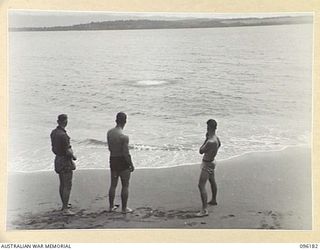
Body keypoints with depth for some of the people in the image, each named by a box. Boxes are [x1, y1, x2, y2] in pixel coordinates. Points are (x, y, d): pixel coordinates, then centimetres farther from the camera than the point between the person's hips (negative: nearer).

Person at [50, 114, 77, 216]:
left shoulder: (53, 132, 3)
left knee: (62, 184, 20)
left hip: (58, 159, 9)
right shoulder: (63, 135, -25)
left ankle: (64, 205, 33)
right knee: (67, 185, -4)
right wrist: (74, 157, -3)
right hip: (66, 162, -9)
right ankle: (65, 209, -3)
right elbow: (68, 151, -22)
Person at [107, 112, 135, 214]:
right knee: (125, 186, 6)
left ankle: (111, 206, 25)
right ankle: (124, 208, 12)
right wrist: (131, 165, -7)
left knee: (113, 184, 17)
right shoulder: (124, 136, -23)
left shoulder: (109, 132, -1)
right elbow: (126, 154, -20)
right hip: (123, 161, -6)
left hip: (112, 160, 6)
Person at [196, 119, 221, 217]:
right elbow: (219, 144, 20)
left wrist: (206, 138, -16)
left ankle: (204, 210, -18)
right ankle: (214, 200, 49)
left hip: (207, 165, -10)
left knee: (201, 186, -14)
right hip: (211, 162, 10)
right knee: (212, 181, 28)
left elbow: (201, 151, -20)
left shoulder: (210, 142, -33)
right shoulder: (216, 138, -4)